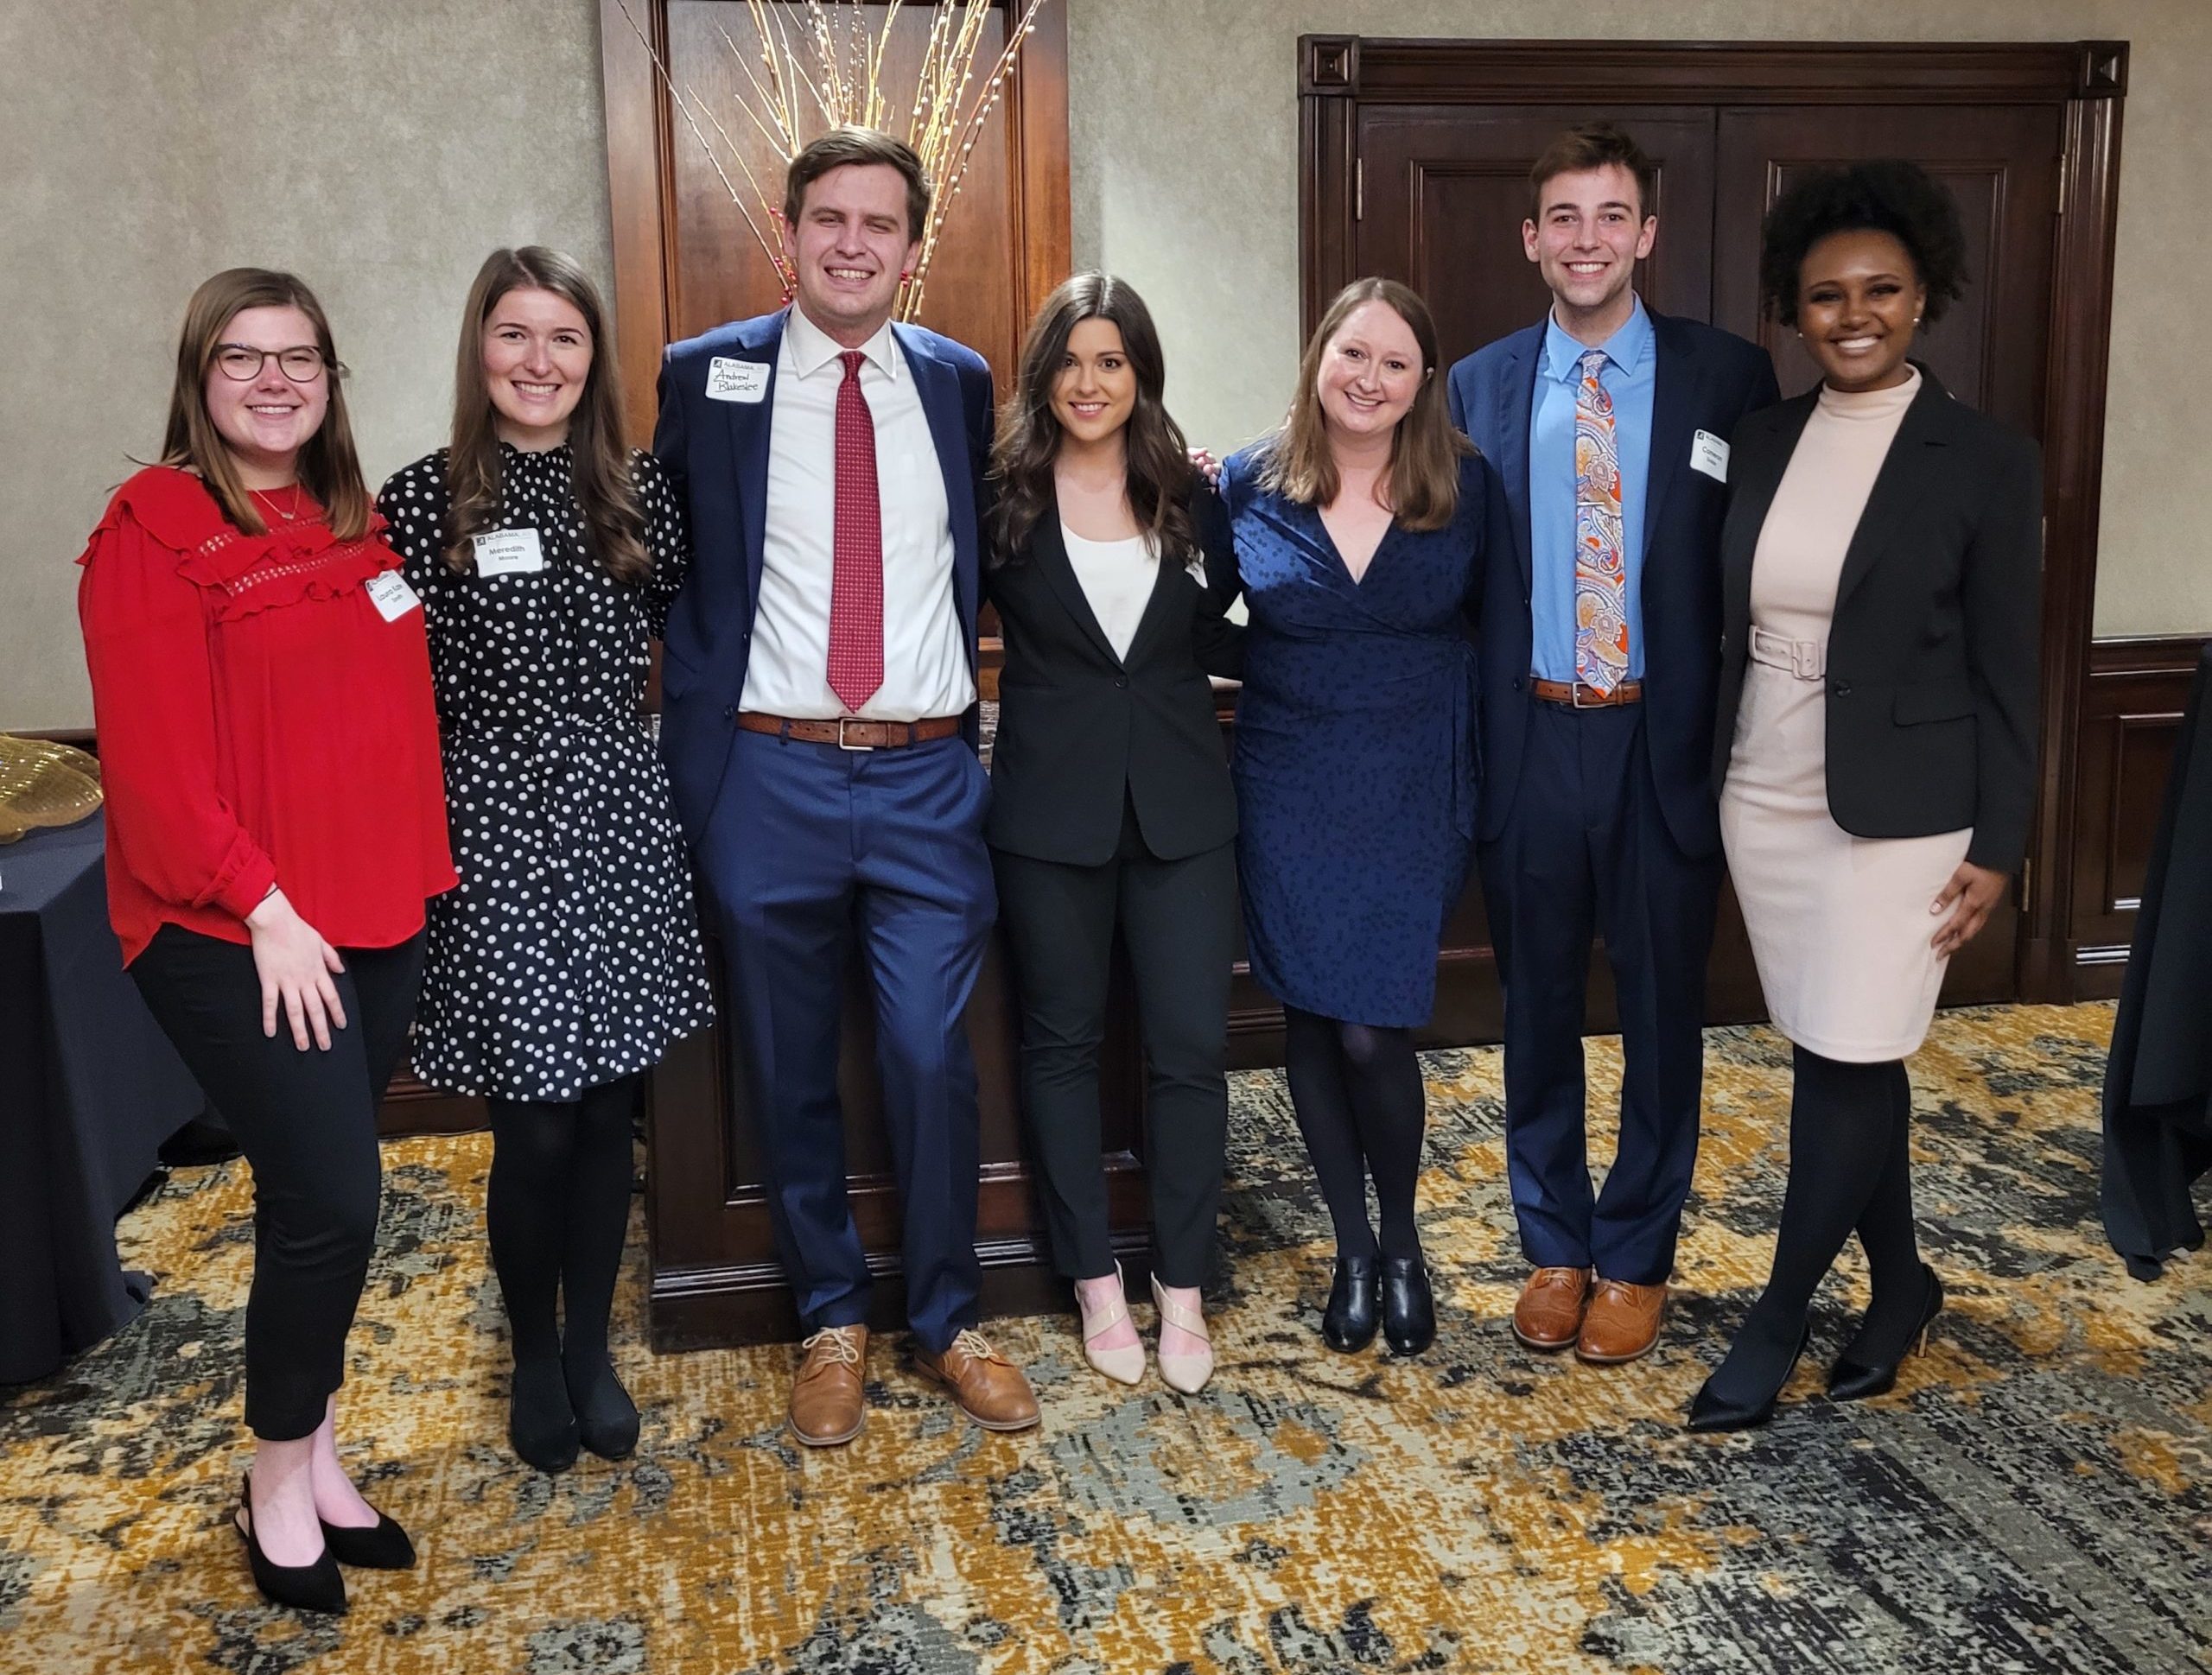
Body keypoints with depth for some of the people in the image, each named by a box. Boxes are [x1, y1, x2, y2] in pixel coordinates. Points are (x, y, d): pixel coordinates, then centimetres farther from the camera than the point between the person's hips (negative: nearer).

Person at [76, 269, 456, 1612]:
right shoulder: (155, 531, -9)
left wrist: (421, 864, 11)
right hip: (235, 939, -6)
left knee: (322, 1201, 14)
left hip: (380, 919, 6)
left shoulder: (353, 523, 12)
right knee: (331, 1200, -8)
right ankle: (284, 1484, 15)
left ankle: (314, 1455, 30)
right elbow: (156, 764, -14)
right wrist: (264, 909, -16)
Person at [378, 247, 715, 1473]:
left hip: (622, 822, 3)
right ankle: (533, 1356, 27)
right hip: (494, 831, -3)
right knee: (535, 1125, 1)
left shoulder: (639, 493, 5)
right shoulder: (423, 500, -4)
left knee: (608, 1107, 10)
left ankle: (591, 1348, 30)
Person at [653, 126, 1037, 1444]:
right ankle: (834, 1319, 29)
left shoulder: (961, 382, 8)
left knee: (935, 1064, 2)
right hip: (771, 778, -1)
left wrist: (966, 685, 7)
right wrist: (696, 729, 0)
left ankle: (949, 1320, 23)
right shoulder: (705, 375, 1)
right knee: (792, 1073, 10)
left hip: (929, 779, 1)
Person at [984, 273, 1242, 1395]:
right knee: (1063, 1042, 8)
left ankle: (1183, 1290, 16)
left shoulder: (1191, 499, 6)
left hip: (1180, 805, 2)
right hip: (1051, 807, -1)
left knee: (1191, 1047, 1)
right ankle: (1095, 1282, 24)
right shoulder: (1001, 498, -1)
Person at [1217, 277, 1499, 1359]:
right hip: (1288, 796, 1)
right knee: (1311, 1023, 7)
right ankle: (1352, 1247, 27)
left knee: (1373, 1032, -6)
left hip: (1414, 797, -1)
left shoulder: (1466, 489, -2)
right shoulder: (1247, 485, -2)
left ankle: (1401, 1241, 22)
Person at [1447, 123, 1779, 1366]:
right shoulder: (1478, 389, 4)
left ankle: (1637, 1257, 29)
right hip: (1528, 740, 2)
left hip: (1667, 742, -1)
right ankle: (1555, 1249, 31)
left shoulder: (1729, 377, -2)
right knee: (1538, 1009, 13)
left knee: (1663, 1009, 10)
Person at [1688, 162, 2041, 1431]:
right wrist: (1711, 782, 10)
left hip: (1897, 813, -4)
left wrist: (1996, 849, -7)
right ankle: (1902, 1284, 33)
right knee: (1850, 1063, 13)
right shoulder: (1763, 443, 6)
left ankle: (1775, 1325, 15)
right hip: (1764, 799, 5)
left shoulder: (1987, 461, -7)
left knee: (1842, 1065, -1)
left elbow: (2007, 672, -5)